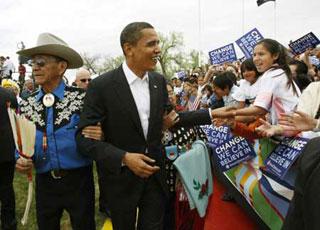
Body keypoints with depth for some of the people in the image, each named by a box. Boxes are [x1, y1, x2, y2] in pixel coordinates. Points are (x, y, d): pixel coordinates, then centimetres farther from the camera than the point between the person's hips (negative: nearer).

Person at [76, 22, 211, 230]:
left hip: (155, 174, 4)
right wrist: (123, 158, -26)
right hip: (122, 179, -4)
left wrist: (211, 115, 3)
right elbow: (84, 138, -15)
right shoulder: (102, 86, -16)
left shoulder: (159, 81, 1)